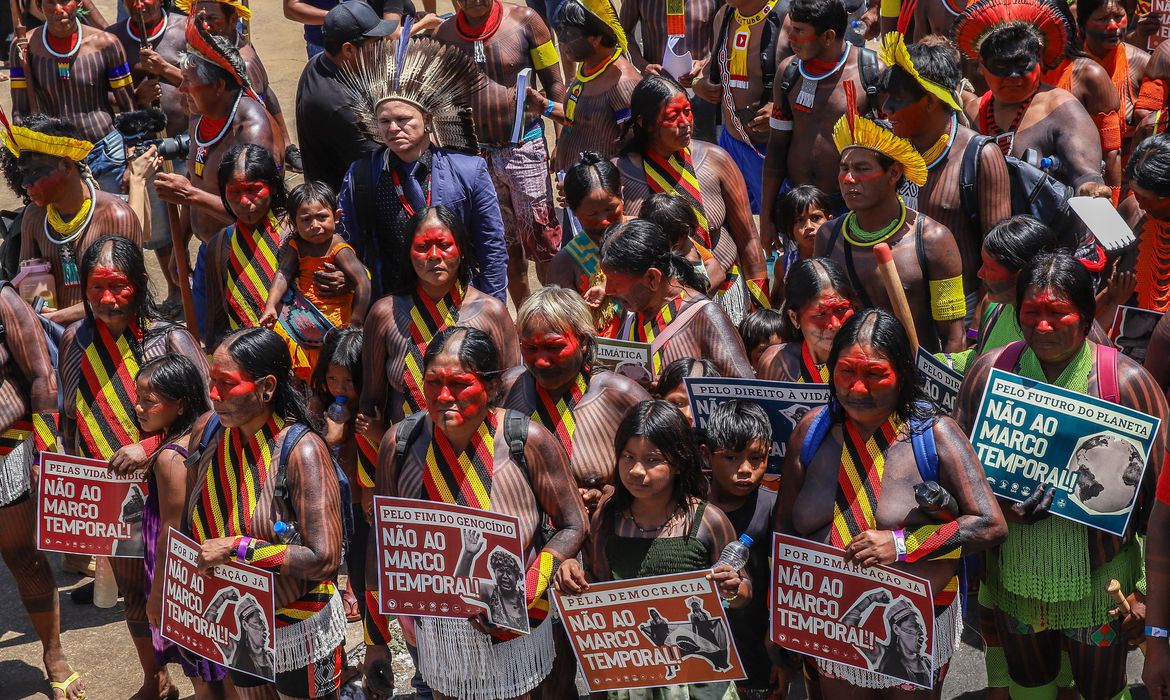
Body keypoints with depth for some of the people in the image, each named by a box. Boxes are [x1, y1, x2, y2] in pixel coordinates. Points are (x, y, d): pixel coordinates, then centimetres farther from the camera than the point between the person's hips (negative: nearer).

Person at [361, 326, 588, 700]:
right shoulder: (402, 442, -11)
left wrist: (522, 595, -22)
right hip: (435, 634, 2)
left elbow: (572, 526, -9)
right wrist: (375, 641, 1)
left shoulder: (528, 441, -18)